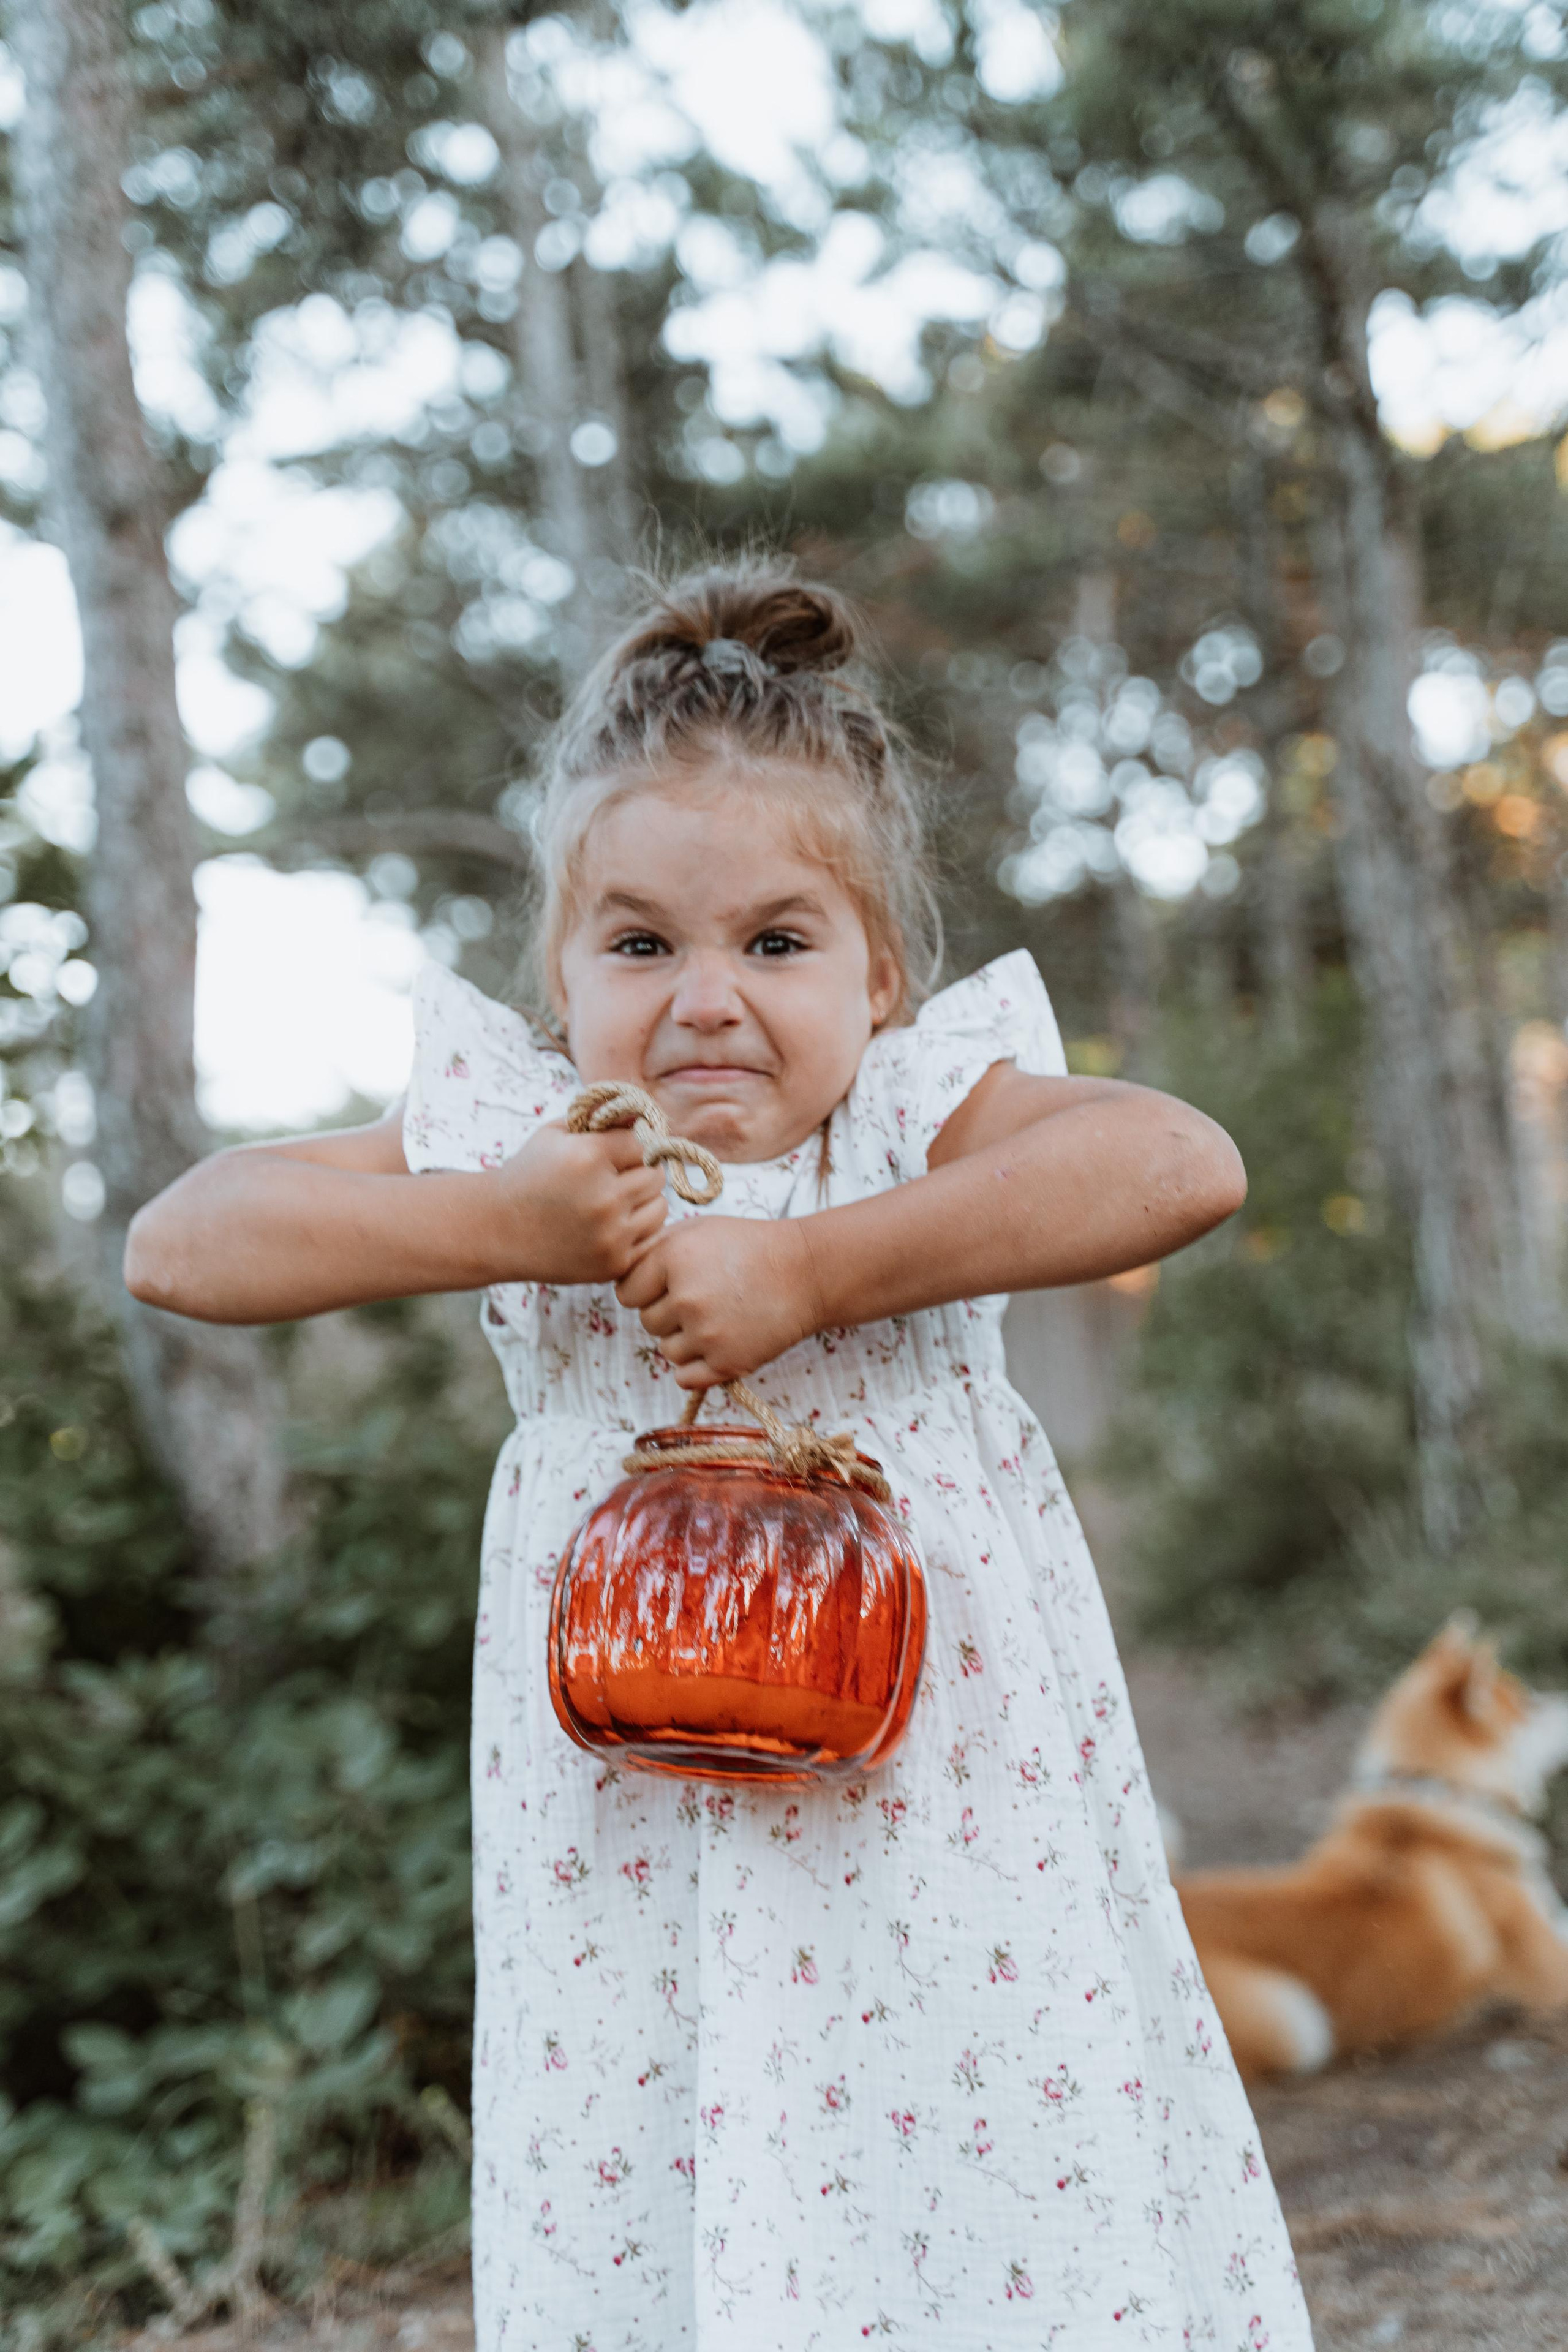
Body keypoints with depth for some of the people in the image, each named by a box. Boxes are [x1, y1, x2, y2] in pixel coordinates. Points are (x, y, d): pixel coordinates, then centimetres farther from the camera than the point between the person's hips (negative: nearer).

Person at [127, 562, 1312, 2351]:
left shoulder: (915, 1113, -2)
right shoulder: (515, 1138, 3)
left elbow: (1180, 1164, -21)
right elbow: (178, 1244, -1)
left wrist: (809, 1271, -24)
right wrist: (495, 1221, -15)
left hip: (941, 1803, -1)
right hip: (627, 1856, 2)